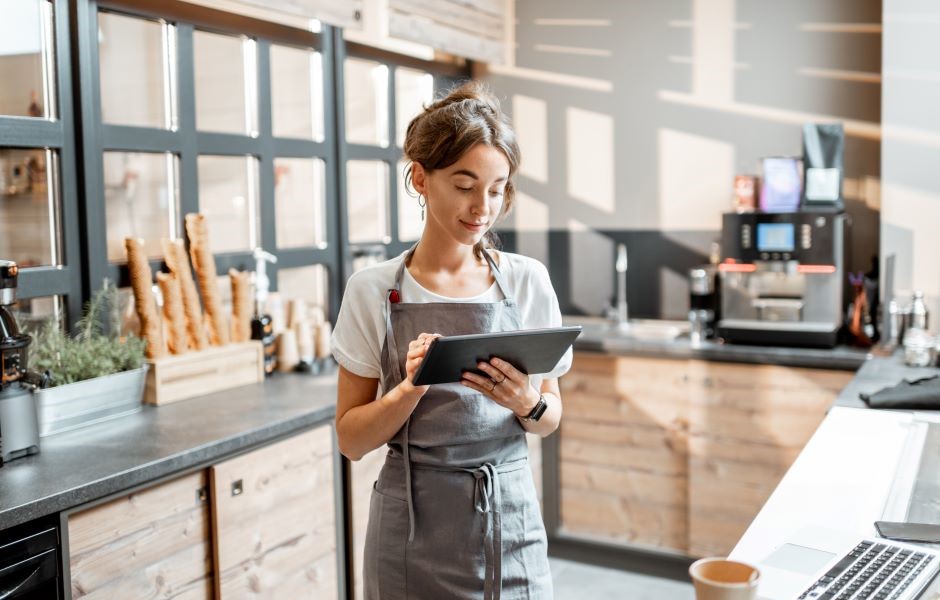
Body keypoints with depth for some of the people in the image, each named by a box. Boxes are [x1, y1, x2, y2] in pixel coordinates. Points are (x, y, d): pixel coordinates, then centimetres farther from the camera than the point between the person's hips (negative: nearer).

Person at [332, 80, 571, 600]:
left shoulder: (528, 281, -2)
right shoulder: (373, 291, -6)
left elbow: (551, 417, 6)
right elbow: (351, 439, -3)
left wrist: (527, 404, -15)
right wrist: (412, 387, -19)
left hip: (509, 517, 2)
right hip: (415, 528, -1)